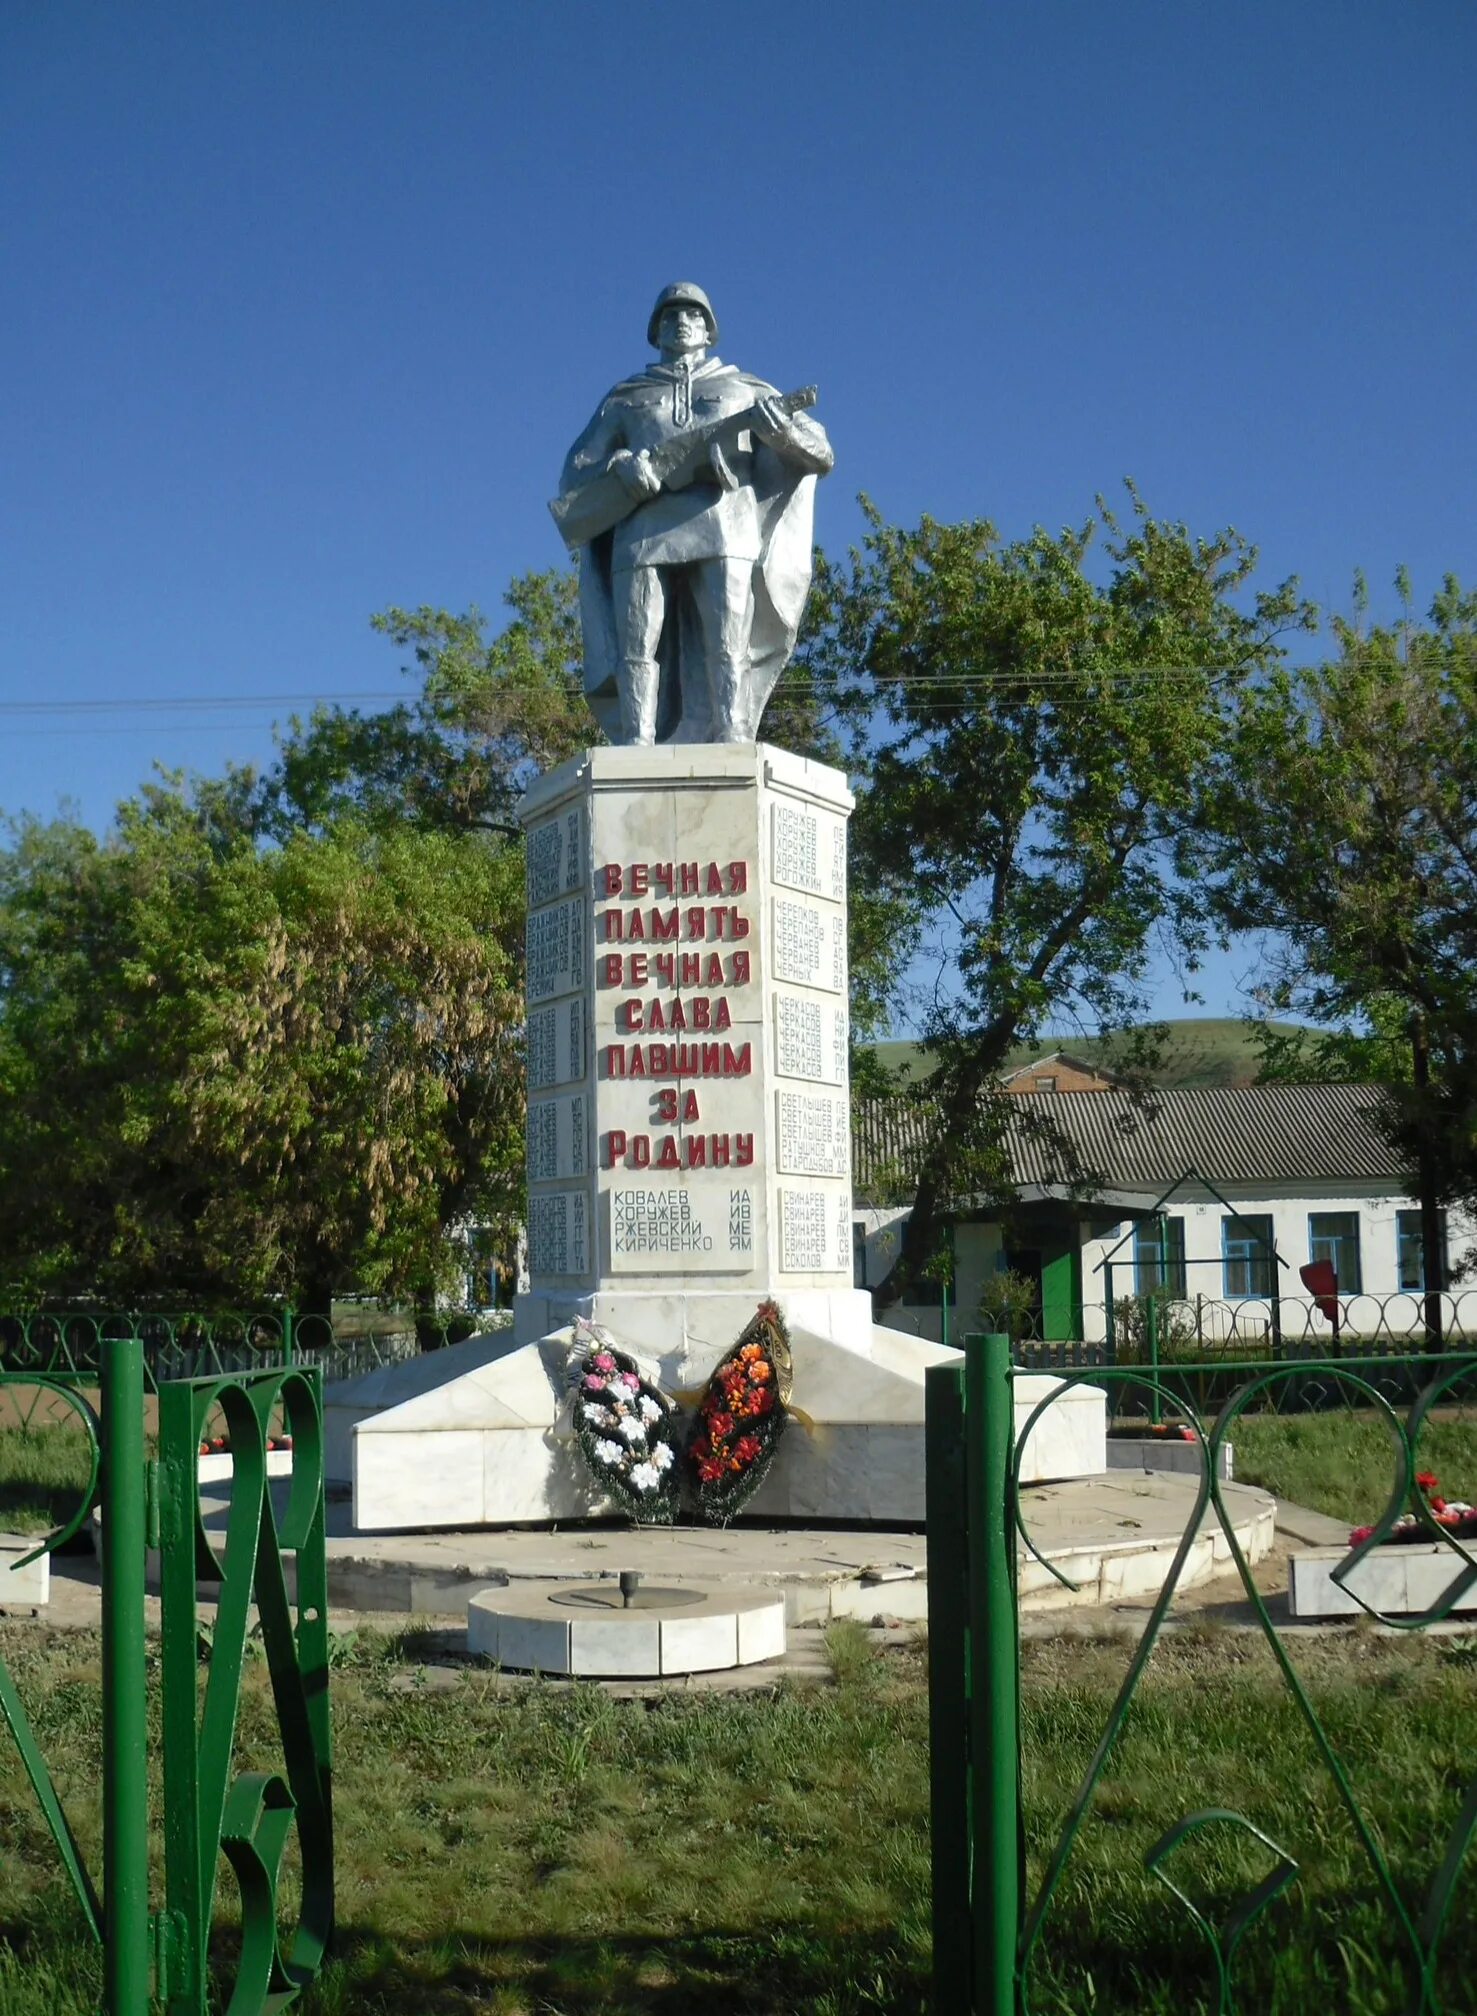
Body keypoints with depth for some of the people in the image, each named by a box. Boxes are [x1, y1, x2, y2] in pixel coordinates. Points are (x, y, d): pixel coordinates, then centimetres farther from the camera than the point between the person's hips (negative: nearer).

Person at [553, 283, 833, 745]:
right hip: (644, 528, 1)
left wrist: (780, 427, -7)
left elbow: (820, 453, 16)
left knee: (728, 649, -14)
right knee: (636, 649, -11)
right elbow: (576, 474, 17)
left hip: (724, 525, -1)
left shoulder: (746, 391, 25)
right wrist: (620, 466, -6)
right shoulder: (625, 398, 27)